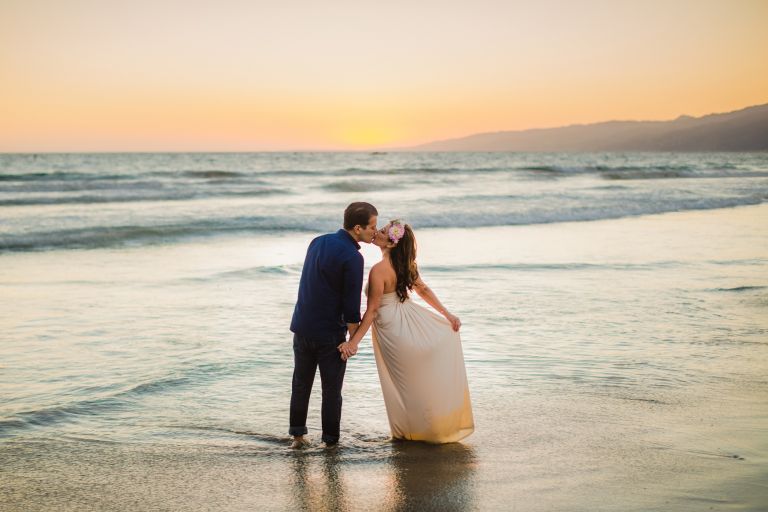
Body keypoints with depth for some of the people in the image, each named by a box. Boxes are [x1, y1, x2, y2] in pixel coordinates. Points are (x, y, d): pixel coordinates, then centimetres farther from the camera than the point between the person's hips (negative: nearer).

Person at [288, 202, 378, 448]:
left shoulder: (318, 242, 4)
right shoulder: (352, 257, -19)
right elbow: (351, 304, -17)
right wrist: (353, 339, -5)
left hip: (302, 326, 6)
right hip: (329, 333, -6)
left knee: (301, 384, 18)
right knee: (331, 389, 8)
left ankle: (297, 434, 22)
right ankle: (330, 439, 15)